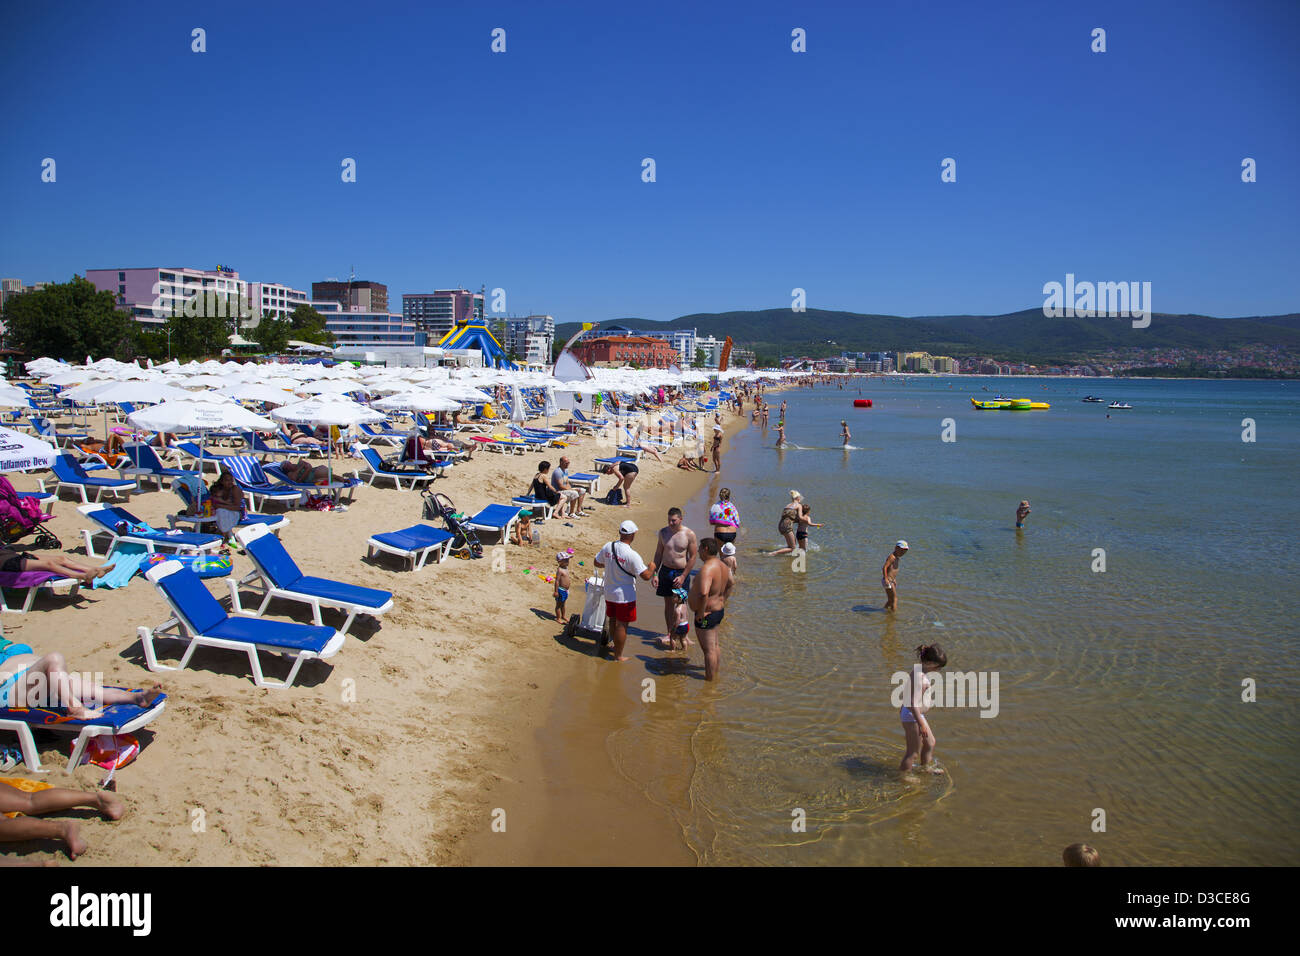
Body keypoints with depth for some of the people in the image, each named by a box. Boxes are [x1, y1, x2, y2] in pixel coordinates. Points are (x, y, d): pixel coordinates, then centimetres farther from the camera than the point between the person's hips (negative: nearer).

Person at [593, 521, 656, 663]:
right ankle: (618, 656, 14)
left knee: (613, 621, 22)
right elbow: (646, 576, -23)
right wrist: (652, 567, -2)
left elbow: (597, 563, 9)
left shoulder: (608, 547, -6)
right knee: (622, 624, 6)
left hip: (609, 592, 6)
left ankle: (617, 646, 42)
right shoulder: (632, 555, -23)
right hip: (625, 595, -6)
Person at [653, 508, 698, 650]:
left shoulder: (689, 534, -11)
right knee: (668, 603, 9)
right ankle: (668, 633, 19)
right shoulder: (663, 532, 0)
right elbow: (658, 553, 8)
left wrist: (683, 576, -12)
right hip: (665, 571, 3)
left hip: (681, 573, -3)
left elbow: (693, 557, -8)